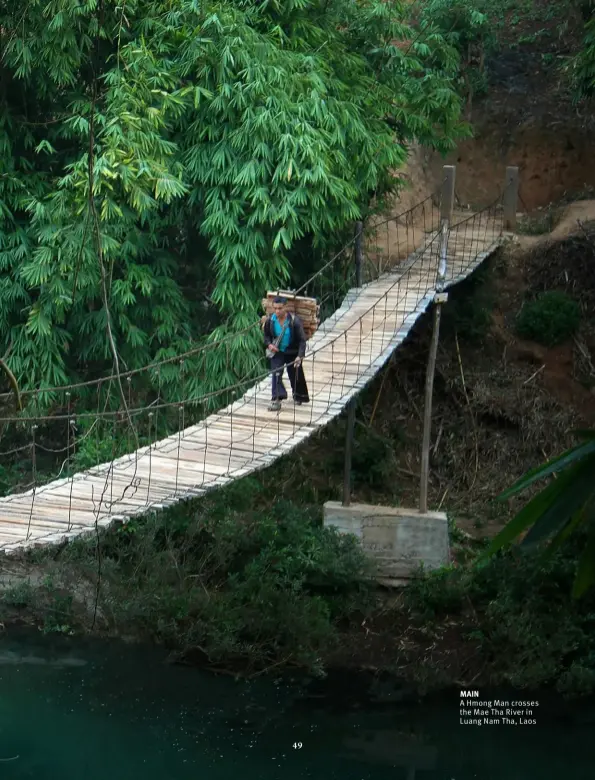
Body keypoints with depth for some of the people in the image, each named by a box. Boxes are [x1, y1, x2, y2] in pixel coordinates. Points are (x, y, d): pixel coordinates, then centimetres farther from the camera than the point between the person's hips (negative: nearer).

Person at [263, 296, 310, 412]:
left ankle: (298, 396, 39)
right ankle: (276, 400, -21)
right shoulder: (270, 321, -13)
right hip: (277, 352, 2)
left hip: (292, 353, -1)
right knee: (276, 374, -17)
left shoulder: (294, 321, -23)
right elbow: (266, 336, 6)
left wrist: (300, 356, -29)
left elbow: (302, 340, -18)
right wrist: (269, 344, -16)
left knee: (295, 375, 13)